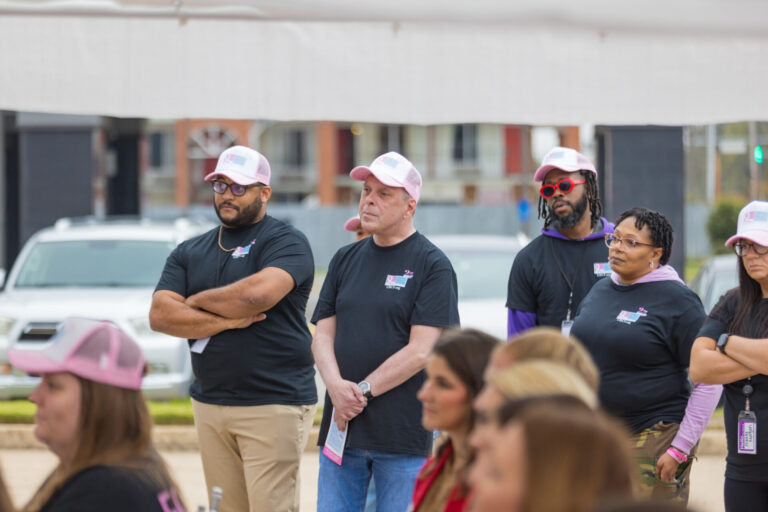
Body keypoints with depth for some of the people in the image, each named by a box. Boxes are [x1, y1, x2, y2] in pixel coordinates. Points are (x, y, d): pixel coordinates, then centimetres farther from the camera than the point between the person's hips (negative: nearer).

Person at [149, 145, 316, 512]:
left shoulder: (286, 242, -2)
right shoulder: (190, 252, 16)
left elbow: (258, 294, -21)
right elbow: (160, 315, 2)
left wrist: (197, 301, -4)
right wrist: (226, 320, -10)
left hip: (273, 404, -6)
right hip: (209, 404, 6)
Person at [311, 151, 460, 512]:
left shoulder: (432, 265, -3)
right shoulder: (346, 259, 14)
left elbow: (420, 351, -11)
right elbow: (323, 335, 9)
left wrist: (361, 391, -11)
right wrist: (337, 386, -10)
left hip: (404, 432, -5)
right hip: (342, 426, 5)